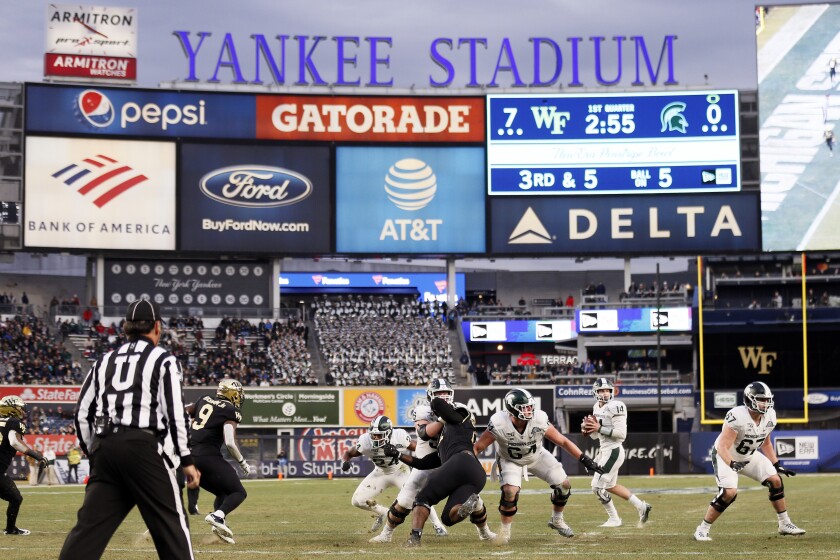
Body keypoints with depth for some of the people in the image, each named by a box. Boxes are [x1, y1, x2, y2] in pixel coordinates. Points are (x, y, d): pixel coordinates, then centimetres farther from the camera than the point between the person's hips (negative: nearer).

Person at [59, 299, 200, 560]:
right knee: (170, 519, 2)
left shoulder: (105, 361, 17)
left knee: (89, 525, 2)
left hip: (104, 447, 5)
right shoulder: (163, 360, 3)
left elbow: (82, 413, 14)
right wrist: (186, 460, 0)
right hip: (143, 447, -5)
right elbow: (175, 413, -4)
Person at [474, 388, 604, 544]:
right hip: (510, 460, -3)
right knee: (510, 492, -27)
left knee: (563, 485, -2)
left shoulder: (539, 420, -30)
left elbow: (563, 441, -18)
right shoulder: (499, 424, -35)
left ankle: (557, 520, 25)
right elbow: (477, 447, -23)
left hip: (536, 456, 3)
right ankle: (505, 529, -3)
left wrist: (585, 460, -18)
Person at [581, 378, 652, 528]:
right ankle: (641, 506, 26)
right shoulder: (597, 408, 12)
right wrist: (588, 429, -2)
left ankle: (614, 519, 9)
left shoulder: (614, 407, -16)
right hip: (604, 451, 10)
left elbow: (621, 434, -21)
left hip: (613, 451, -10)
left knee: (598, 486, -6)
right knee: (610, 486, 19)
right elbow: (595, 435, 19)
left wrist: (600, 428, -22)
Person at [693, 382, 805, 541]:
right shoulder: (737, 417, -33)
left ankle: (784, 524, 15)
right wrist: (732, 464, -49)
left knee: (775, 481, -1)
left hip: (748, 455, 7)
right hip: (726, 456, -7)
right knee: (729, 492, -25)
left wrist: (777, 466, 8)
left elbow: (766, 443, 9)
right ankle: (702, 529, -11)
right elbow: (723, 447, -32)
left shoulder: (769, 417, -9)